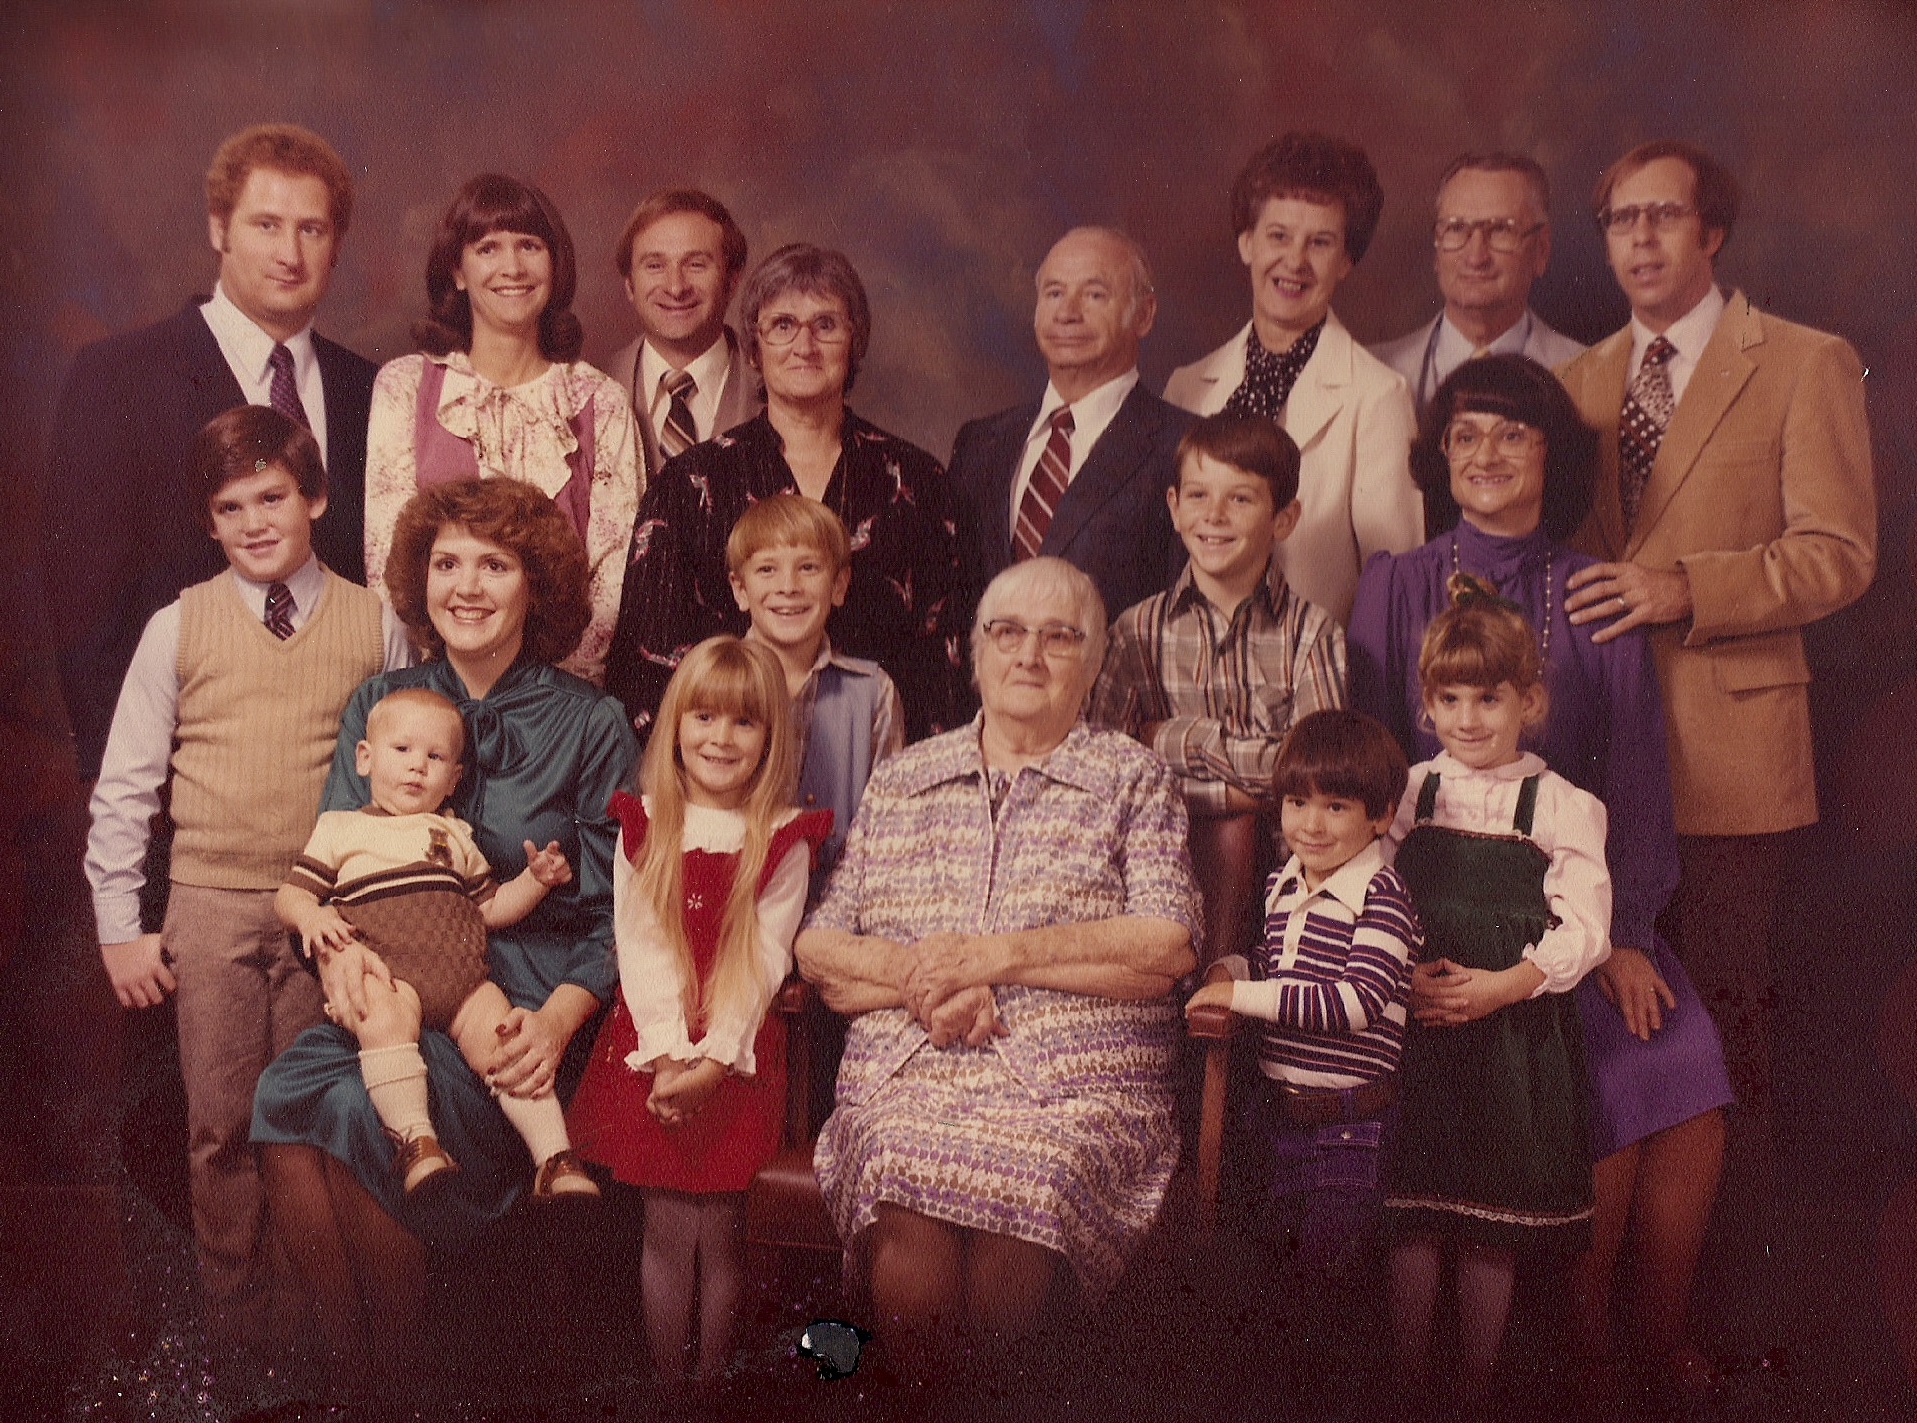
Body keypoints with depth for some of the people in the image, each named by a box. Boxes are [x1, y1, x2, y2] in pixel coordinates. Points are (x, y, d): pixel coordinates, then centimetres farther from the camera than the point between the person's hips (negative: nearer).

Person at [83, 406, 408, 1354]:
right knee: (221, 1127, 6)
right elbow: (124, 786, 5)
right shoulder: (178, 628, 3)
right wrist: (120, 927, 3)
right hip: (212, 908, 1)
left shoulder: (374, 625, 2)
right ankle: (234, 1325, 23)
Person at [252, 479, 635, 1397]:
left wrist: (560, 1016, -16)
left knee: (362, 1113, -28)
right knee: (285, 1096, -26)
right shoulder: (378, 704, 14)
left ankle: (396, 1366, -6)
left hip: (520, 1006, -3)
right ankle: (343, 1354, -7)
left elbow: (617, 911, 1)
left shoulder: (589, 725, 3)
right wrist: (338, 946, -12)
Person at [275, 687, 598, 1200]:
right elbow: (288, 894, 12)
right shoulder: (341, 828, 19)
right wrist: (309, 915, -11)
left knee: (502, 1036, -21)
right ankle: (415, 1140, -41)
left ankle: (554, 1158, -22)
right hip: (385, 968, -3)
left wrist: (536, 880, 12)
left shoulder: (455, 834, 31)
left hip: (463, 973, 4)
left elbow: (491, 907, 30)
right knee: (385, 1018, -37)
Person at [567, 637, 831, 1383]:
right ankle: (668, 1384, 13)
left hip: (737, 1058, -1)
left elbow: (765, 959, -5)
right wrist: (669, 1055, -13)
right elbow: (640, 947, -2)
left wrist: (713, 1058, -16)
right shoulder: (644, 827, 5)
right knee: (668, 1232, 0)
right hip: (652, 1051, 1)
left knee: (718, 1235, 1)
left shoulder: (783, 840, 2)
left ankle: (713, 1383, 15)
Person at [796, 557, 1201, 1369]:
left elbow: (1168, 947, 0)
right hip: (904, 1080, 2)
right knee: (905, 1190, -32)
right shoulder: (899, 783, 21)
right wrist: (916, 977, -6)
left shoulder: (1133, 779, 14)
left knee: (1022, 1186, -35)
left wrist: (1001, 954, -8)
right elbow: (817, 948, 14)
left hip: (1076, 1087, -1)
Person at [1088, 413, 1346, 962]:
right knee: (1231, 825, -29)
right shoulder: (1137, 630, 5)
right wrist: (1225, 792, -16)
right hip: (1164, 857, 0)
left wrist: (1178, 740, -9)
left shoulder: (1311, 633, 3)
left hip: (1282, 854, 0)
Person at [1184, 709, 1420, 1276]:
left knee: (1327, 1271, 5)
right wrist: (1229, 972, -2)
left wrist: (1242, 995, -23)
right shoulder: (1281, 887, 6)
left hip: (1348, 1128, -7)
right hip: (1274, 1115, 7)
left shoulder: (1381, 896, -17)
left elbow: (1357, 1003, -26)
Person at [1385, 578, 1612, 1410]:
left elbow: (1582, 928, -5)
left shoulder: (1562, 807, 0)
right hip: (1411, 1027, 2)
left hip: (1515, 1031, -1)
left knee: (1493, 1227, 5)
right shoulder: (1407, 792, 7)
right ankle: (1408, 1388, 19)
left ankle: (1474, 1390, 21)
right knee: (1410, 1218, 4)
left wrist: (1503, 984, -19)